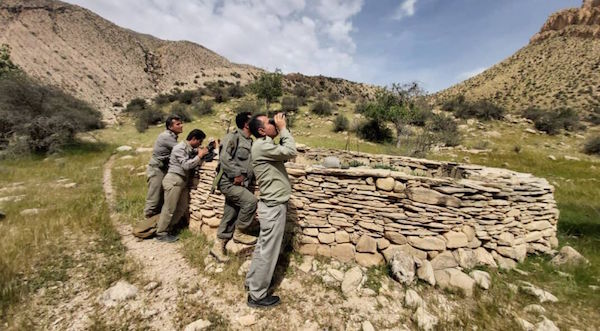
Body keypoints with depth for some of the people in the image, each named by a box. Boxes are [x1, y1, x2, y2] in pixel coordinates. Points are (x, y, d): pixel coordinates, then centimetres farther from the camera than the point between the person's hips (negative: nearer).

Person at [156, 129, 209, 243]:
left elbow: (192, 164, 11)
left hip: (183, 182, 9)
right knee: (169, 209, -1)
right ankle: (161, 234, 12)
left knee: (182, 207, 11)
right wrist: (199, 156, -14)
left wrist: (201, 153, 0)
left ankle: (164, 227, 25)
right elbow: (186, 165, -21)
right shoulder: (180, 148, -13)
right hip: (174, 180, -9)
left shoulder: (191, 149, 13)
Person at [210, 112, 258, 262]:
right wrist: (236, 174, -21)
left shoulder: (250, 142, 16)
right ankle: (239, 233, -2)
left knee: (230, 216, 11)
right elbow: (224, 157, -21)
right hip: (229, 182, -8)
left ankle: (218, 247, 24)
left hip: (242, 184, 9)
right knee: (251, 201, -22)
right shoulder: (233, 137, -10)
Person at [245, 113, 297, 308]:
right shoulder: (261, 146, -20)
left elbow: (285, 153, 13)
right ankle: (257, 296, 20)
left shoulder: (266, 145, 12)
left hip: (271, 204, 10)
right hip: (274, 207, -10)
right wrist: (283, 128, -13)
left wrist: (281, 131, 5)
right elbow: (291, 152, -25)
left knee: (263, 247, 21)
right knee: (268, 251, 3)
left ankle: (252, 281, 38)